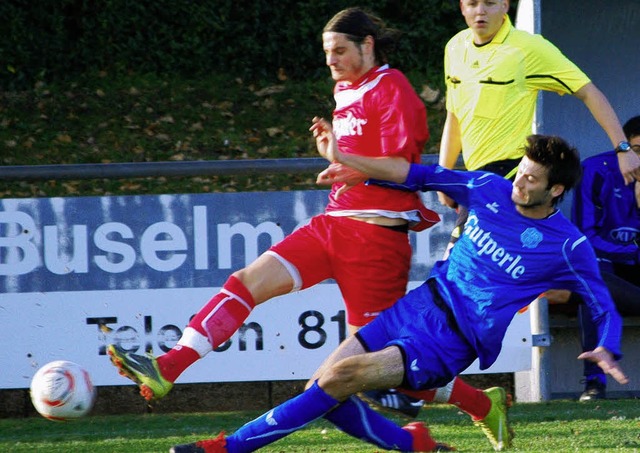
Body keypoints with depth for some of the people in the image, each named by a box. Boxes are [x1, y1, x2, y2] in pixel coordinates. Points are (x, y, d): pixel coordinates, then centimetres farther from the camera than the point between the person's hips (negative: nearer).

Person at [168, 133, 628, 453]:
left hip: (453, 342, -6)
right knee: (324, 390, -6)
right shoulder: (491, 190, 5)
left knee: (341, 377, -22)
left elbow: (604, 308, -3)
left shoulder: (568, 246, -8)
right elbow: (420, 175, 13)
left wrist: (606, 352, -24)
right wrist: (343, 160, 9)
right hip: (424, 303, 6)